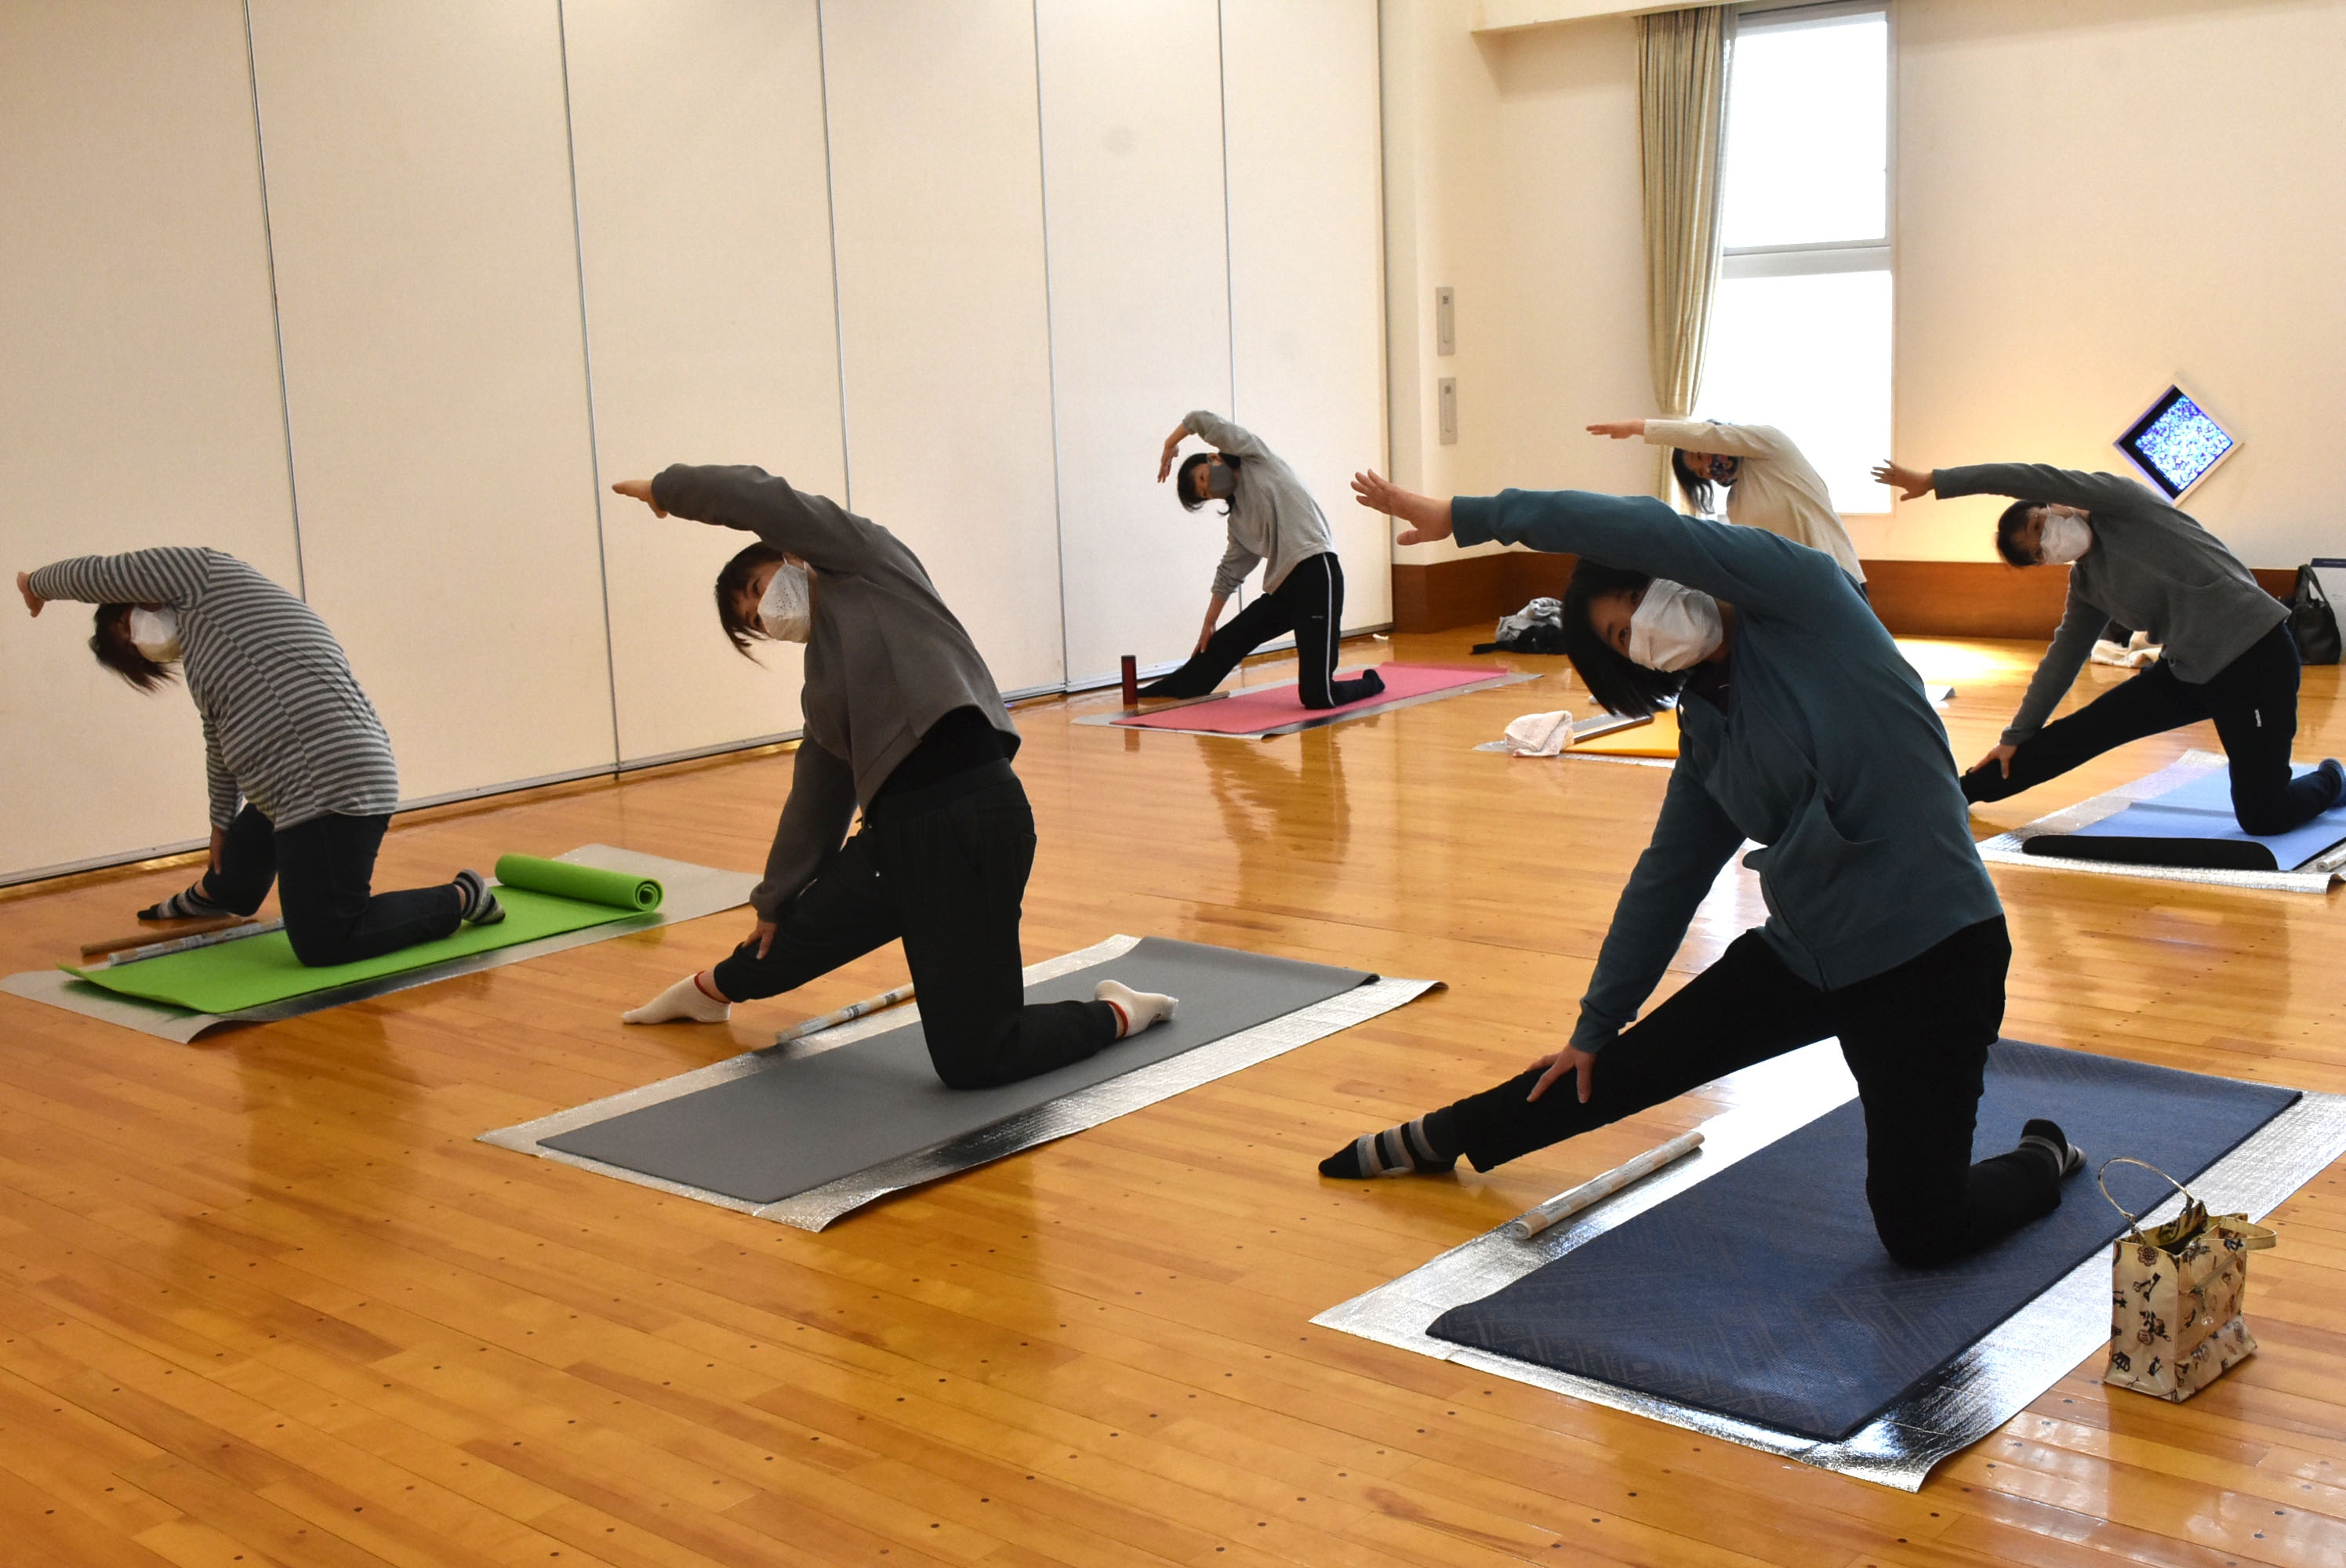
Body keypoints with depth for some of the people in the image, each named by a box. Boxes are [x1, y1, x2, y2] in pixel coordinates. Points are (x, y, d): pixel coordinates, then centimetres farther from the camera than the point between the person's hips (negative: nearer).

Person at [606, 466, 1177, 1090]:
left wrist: (666, 488, 11)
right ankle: (716, 987, 63)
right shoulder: (824, 672, 21)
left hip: (969, 821, -9)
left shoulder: (862, 560, 3)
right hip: (898, 832, 9)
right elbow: (816, 800, 28)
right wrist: (773, 899, 36)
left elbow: (757, 495, -6)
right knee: (791, 943, 30)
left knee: (972, 1061, -9)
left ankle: (1115, 1015, 14)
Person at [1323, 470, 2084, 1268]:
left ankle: (2043, 1161, 25)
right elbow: (1666, 880, 15)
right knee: (1630, 1065, 15)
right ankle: (1444, 1138, 37)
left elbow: (1641, 527, -25)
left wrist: (1468, 515, -17)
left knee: (1920, 1233, -5)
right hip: (1804, 953, 7)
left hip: (1930, 951, -7)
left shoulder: (1797, 589, -13)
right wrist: (1595, 1026, 21)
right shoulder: (1706, 732, 6)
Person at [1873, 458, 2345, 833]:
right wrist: (2016, 736, 18)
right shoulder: (2086, 583, 8)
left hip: (2254, 654, -7)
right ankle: (1959, 792, 16)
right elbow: (2062, 659, 17)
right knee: (2079, 733, 4)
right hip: (2188, 671, 8)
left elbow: (2038, 479, -22)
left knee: (2263, 818, -11)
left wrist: (1936, 481, -20)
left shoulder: (2119, 500, -10)